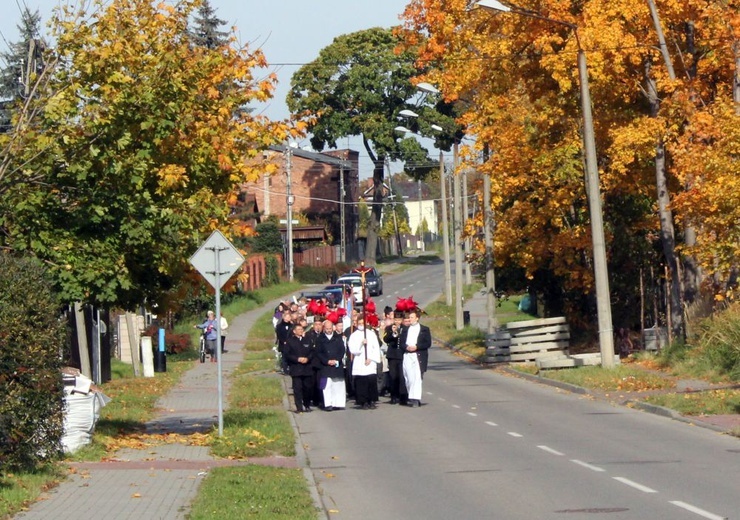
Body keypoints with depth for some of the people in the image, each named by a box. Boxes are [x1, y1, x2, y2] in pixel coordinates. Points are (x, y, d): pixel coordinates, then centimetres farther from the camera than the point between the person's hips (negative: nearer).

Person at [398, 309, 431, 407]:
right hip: (407, 356, 4)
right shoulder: (405, 329, 16)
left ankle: (415, 399, -17)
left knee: (417, 377, -12)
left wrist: (416, 347, -12)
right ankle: (411, 397, 9)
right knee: (408, 378, 0)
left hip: (418, 356, -4)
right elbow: (401, 342, 12)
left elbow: (428, 343, 0)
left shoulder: (425, 329, 6)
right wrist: (406, 347, -9)